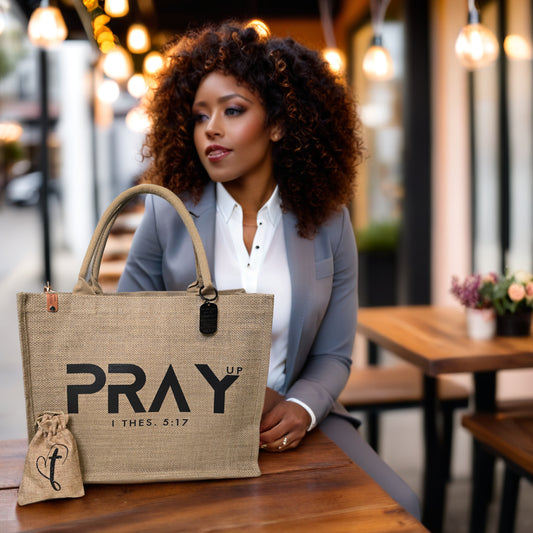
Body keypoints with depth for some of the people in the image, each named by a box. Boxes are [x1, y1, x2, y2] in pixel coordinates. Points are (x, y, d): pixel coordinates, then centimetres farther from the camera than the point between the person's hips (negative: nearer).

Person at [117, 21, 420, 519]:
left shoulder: (328, 222, -3)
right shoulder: (168, 213, -6)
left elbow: (332, 356, 2)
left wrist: (302, 408, -18)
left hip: (291, 422, 1)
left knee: (396, 506, -15)